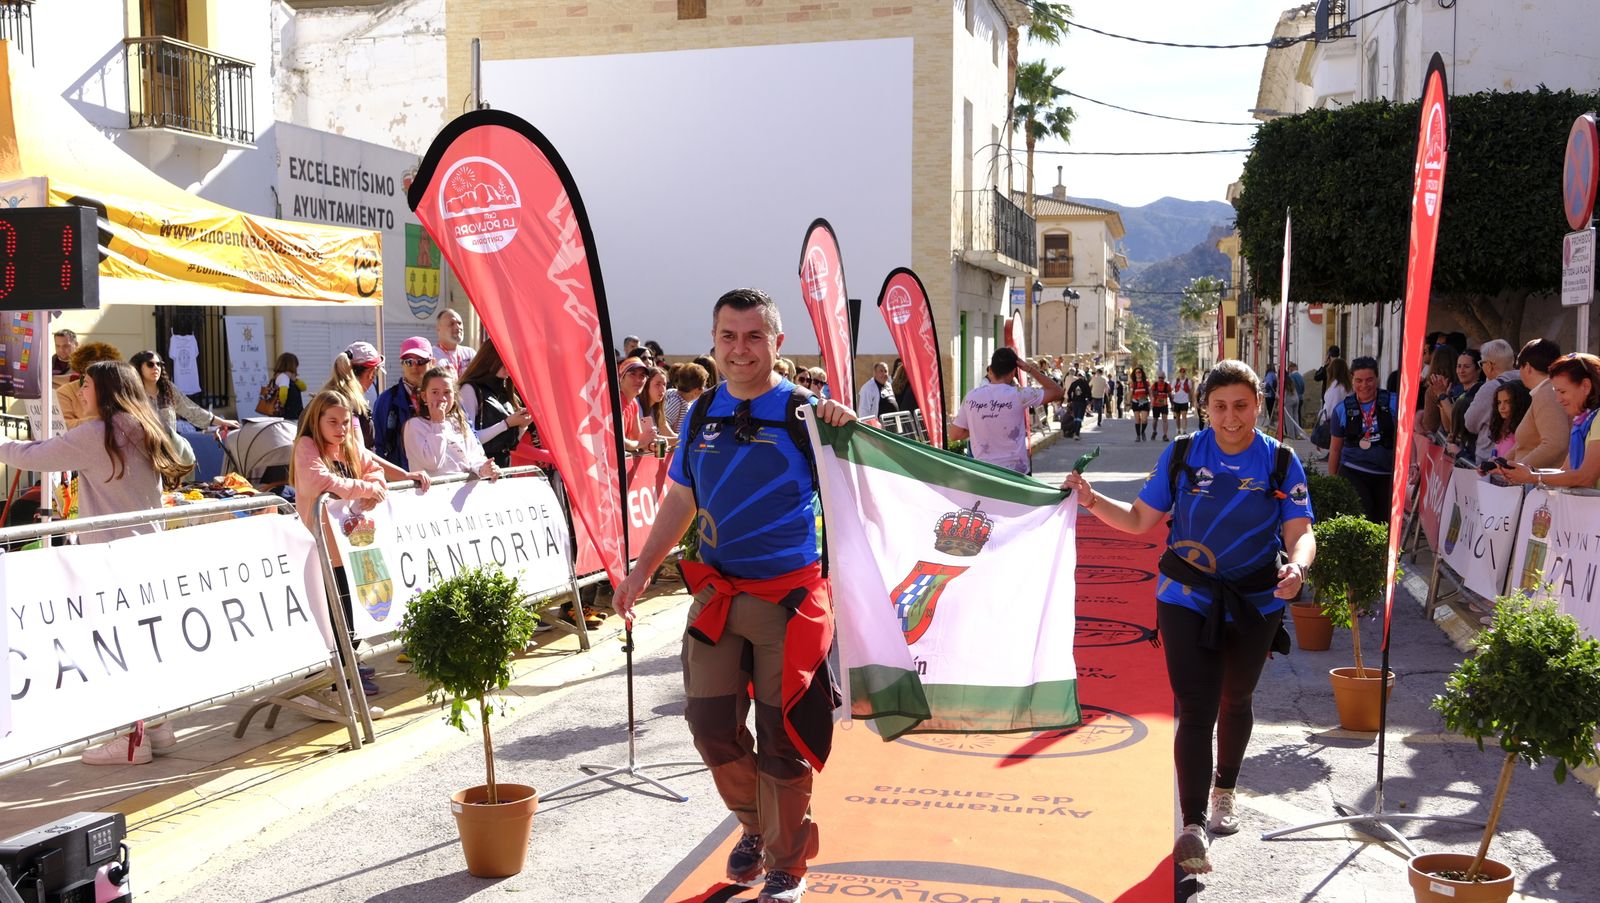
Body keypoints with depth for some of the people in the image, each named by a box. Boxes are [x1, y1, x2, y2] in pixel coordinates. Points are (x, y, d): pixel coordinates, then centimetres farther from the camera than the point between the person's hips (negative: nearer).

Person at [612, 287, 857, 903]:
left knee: (781, 736, 3)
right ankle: (754, 825, 35)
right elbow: (680, 501, 16)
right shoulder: (702, 414, 6)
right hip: (716, 593, 4)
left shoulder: (802, 413, -7)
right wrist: (640, 573, 13)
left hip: (789, 597, -4)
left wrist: (850, 424, -28)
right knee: (711, 724, 6)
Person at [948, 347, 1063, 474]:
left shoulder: (971, 397, -2)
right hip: (1015, 473, -3)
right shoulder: (1018, 395, -12)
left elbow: (955, 434, 4)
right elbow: (1057, 392, -2)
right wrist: (1031, 369, 0)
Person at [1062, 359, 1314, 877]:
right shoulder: (1182, 455, -3)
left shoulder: (1280, 461, -4)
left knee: (1235, 701, 21)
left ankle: (1224, 792, 45)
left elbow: (1300, 531, -11)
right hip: (1187, 600, -1)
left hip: (1255, 604, 2)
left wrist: (1297, 566, -33)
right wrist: (1093, 501, -15)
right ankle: (1193, 827, -14)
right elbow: (1140, 520, 1)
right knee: (1196, 710, -12)